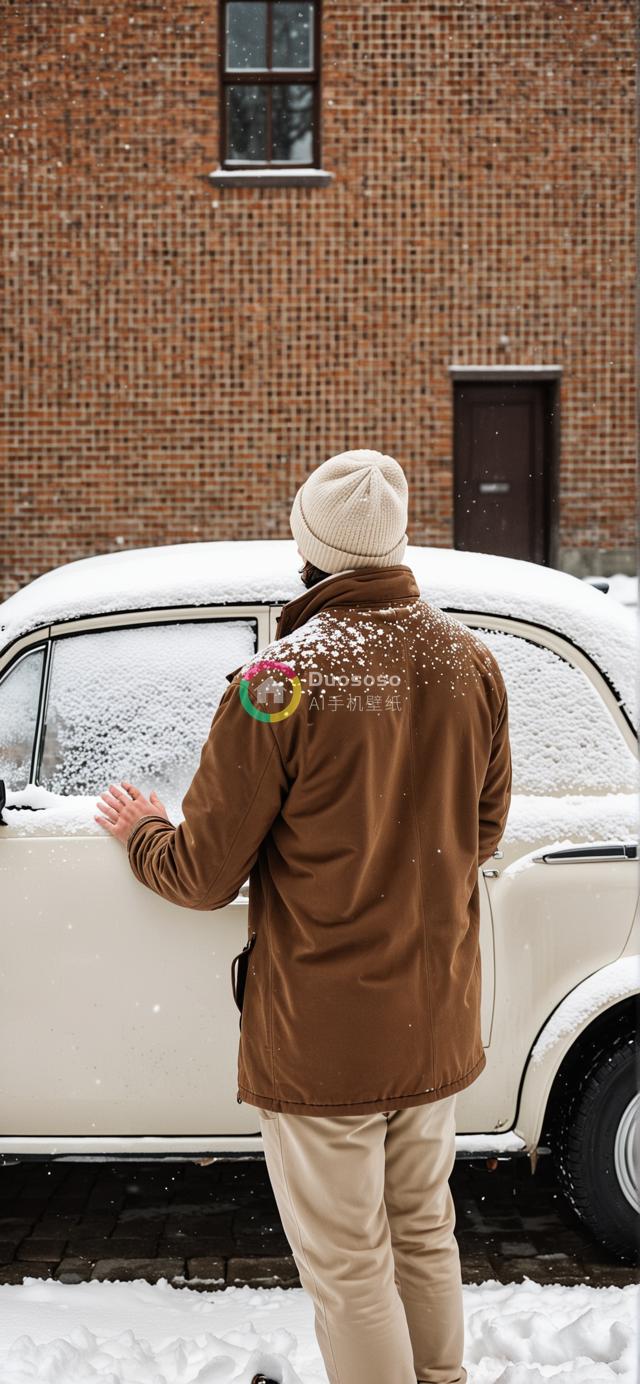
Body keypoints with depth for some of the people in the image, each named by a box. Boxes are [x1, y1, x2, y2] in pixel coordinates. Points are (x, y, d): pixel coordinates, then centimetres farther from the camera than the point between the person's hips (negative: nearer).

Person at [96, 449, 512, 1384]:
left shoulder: (280, 683, -22)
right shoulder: (472, 661, -3)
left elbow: (204, 875, -13)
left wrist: (139, 828, 8)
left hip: (324, 1035, -6)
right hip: (439, 1018, 6)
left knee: (348, 1266, 11)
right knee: (424, 1231, 25)